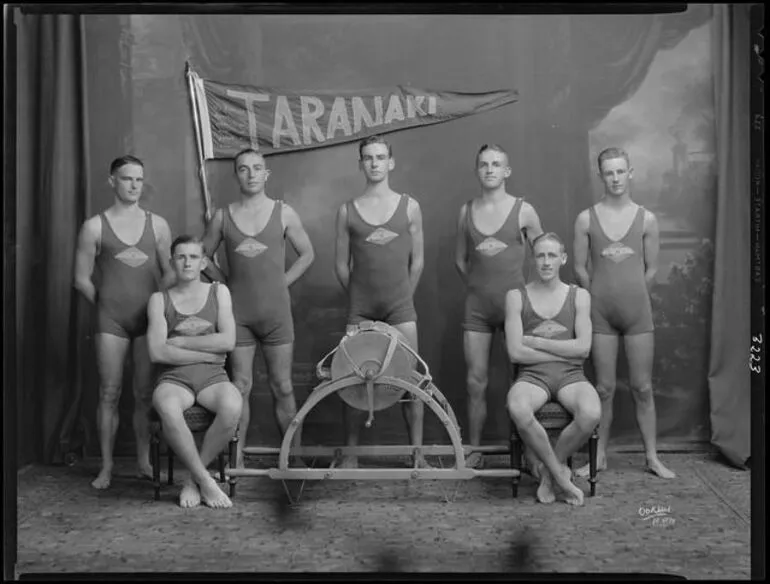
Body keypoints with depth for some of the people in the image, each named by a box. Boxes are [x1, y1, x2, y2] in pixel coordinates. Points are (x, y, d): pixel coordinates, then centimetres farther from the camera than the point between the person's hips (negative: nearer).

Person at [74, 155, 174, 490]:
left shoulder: (157, 224, 8)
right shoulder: (94, 227, 2)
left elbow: (169, 272, 11)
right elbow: (82, 278, 6)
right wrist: (106, 305, 6)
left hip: (149, 318, 1)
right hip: (111, 321, -1)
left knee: (145, 394, 3)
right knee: (109, 394, 0)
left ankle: (144, 462, 13)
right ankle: (106, 466, 8)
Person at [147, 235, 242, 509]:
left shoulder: (219, 292, 13)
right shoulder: (159, 299, 10)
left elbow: (228, 341, -1)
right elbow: (157, 352, -3)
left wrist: (179, 342, -4)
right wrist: (208, 353, -6)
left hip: (213, 377, 1)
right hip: (173, 378, -1)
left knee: (232, 406, -35)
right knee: (168, 410, -38)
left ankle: (194, 479, -15)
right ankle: (205, 481, -21)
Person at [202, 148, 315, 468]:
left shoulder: (283, 213, 2)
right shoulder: (222, 217, 4)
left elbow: (307, 254, 10)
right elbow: (203, 257, 14)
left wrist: (281, 282, 2)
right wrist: (225, 283, 3)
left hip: (276, 311, 0)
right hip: (238, 313, 1)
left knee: (283, 387, 3)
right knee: (240, 387, 4)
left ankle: (294, 457, 11)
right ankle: (237, 460, 12)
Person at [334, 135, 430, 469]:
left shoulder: (409, 207, 3)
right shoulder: (347, 211, 3)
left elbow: (417, 260, 8)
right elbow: (341, 264, 8)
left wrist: (403, 296, 8)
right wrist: (357, 295, 8)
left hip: (400, 306, 0)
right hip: (359, 309, 0)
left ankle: (417, 453, 9)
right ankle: (350, 453, 15)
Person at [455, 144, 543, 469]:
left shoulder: (523, 211, -2)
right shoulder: (466, 211, 6)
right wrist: (478, 284, 10)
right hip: (477, 306, 2)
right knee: (475, 381, 3)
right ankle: (474, 451, 14)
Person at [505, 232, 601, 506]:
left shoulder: (579, 296, 11)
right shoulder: (516, 297, 7)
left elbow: (583, 347, -1)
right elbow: (515, 352, -4)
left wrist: (535, 342, -5)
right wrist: (564, 351, -4)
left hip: (571, 376, 1)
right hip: (532, 376, -1)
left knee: (591, 413, -34)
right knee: (518, 410, -38)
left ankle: (548, 470, -6)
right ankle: (560, 474, -14)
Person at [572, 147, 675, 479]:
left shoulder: (646, 220, 2)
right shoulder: (586, 220, 0)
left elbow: (651, 270, 6)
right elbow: (580, 268, 3)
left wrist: (632, 298, 8)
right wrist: (602, 298, 7)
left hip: (638, 311, 0)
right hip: (601, 313, 0)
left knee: (642, 387, 5)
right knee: (604, 388, 5)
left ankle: (652, 457, 15)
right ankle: (599, 457, 15)